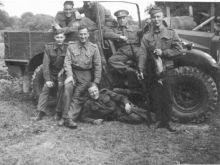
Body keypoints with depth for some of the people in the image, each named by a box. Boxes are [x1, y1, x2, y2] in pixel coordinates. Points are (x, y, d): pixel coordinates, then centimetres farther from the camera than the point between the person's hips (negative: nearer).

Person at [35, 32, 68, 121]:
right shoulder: (48, 47, -12)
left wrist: (62, 80, -19)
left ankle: (59, 112, 4)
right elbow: (45, 64, -12)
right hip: (51, 73, 1)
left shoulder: (67, 48, -14)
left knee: (62, 89, -9)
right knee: (45, 89, -6)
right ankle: (41, 111, -1)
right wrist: (47, 79, -18)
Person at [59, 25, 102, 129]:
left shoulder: (93, 48, 4)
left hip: (86, 74, 0)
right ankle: (67, 117, -19)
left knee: (78, 96, -11)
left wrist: (96, 82, -2)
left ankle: (70, 118, -11)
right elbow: (67, 62, 1)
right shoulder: (71, 46, 6)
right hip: (73, 72, 1)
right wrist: (69, 75, -15)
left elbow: (97, 66, 4)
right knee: (68, 87, -24)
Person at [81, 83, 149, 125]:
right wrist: (93, 121, -21)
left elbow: (119, 97, -3)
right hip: (117, 116, -1)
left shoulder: (105, 92, 0)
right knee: (136, 119, -23)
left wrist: (126, 103, -22)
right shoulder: (88, 104, -2)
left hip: (121, 107, 1)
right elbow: (84, 117, -1)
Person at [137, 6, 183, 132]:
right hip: (152, 72, 1)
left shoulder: (171, 33, 5)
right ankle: (160, 120, 15)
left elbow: (178, 50, -1)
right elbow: (142, 54, -1)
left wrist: (163, 52, -13)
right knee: (155, 98, 3)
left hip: (166, 71, -1)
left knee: (167, 97, 2)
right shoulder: (147, 36, 8)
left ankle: (167, 122, 13)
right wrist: (141, 70, -12)